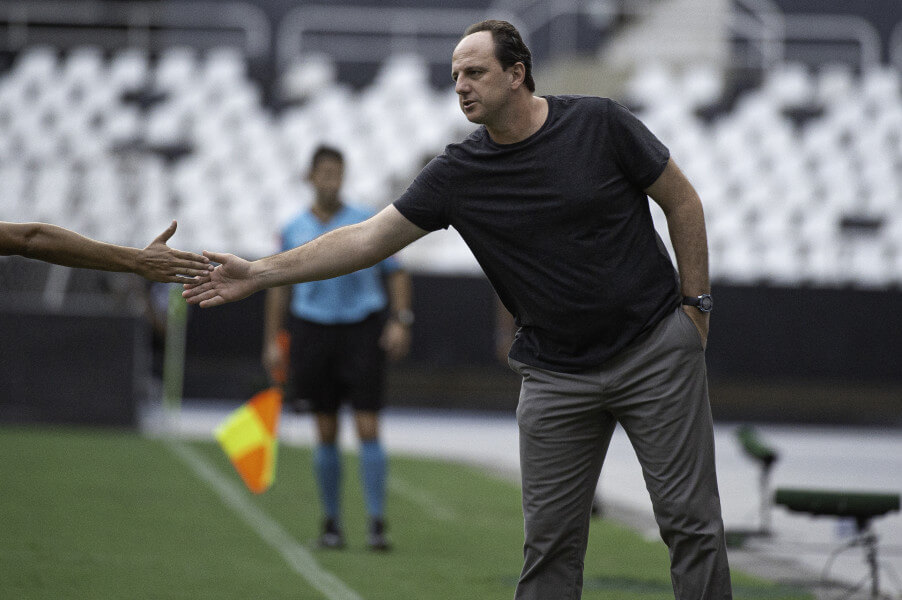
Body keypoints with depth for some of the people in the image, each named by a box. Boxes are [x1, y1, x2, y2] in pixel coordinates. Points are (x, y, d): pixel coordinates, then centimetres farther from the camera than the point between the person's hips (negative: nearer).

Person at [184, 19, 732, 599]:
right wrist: (259, 273, -6)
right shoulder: (457, 174, -3)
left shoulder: (600, 123, -9)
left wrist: (695, 303, -2)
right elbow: (368, 239, -1)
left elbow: (682, 201, 1)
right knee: (550, 539, -1)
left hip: (655, 349, -2)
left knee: (690, 519, -3)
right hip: (555, 372, 2)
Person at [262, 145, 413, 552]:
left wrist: (400, 320, -7)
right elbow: (279, 285, 15)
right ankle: (331, 522, 11)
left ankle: (377, 523, -7)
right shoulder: (293, 231, 8)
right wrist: (272, 341, 10)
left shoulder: (367, 224, 2)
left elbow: (395, 273, 6)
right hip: (313, 330, 2)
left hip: (362, 328, -2)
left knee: (368, 428, -8)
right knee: (326, 433, 3)